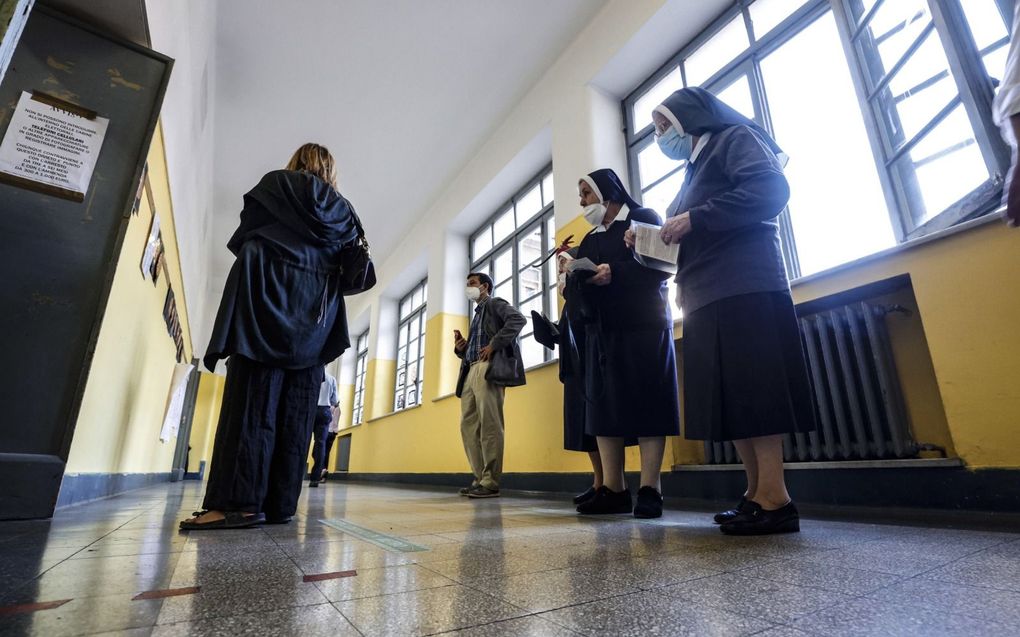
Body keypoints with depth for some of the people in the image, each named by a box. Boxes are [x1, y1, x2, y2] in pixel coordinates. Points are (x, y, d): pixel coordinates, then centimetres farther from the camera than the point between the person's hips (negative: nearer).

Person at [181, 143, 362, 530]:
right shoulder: (344, 211, 19)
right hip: (313, 318, 4)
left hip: (267, 302, -3)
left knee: (252, 402, -8)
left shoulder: (275, 184, 10)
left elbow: (242, 238, 11)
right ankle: (280, 503, 1)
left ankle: (240, 502, -13)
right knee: (295, 413, 0)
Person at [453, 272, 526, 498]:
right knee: (468, 425, 5)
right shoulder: (477, 314, 30)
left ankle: (490, 482, -8)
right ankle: (480, 478, 10)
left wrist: (494, 345, -17)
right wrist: (461, 347, 4)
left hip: (489, 368, -9)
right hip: (471, 372, 9)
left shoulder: (494, 304, 7)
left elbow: (518, 319, -15)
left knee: (489, 425, -11)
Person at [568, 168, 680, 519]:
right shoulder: (589, 241, 23)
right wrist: (573, 275, -7)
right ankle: (613, 489, 4)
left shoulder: (645, 218, 8)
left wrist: (615, 272, -17)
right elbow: (577, 291, 15)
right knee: (603, 407, 0)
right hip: (601, 331, 6)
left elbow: (661, 265, -7)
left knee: (646, 405, -7)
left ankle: (650, 490, -2)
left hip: (644, 326, -5)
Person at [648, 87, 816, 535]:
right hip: (709, 295, 9)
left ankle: (775, 500, -7)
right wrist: (657, 238, 10)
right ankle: (756, 494, 8)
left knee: (752, 392, -12)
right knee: (728, 397, 3)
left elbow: (769, 189, -14)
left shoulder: (734, 138, 5)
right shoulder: (699, 165, 29)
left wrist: (692, 219, -13)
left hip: (745, 288, -9)